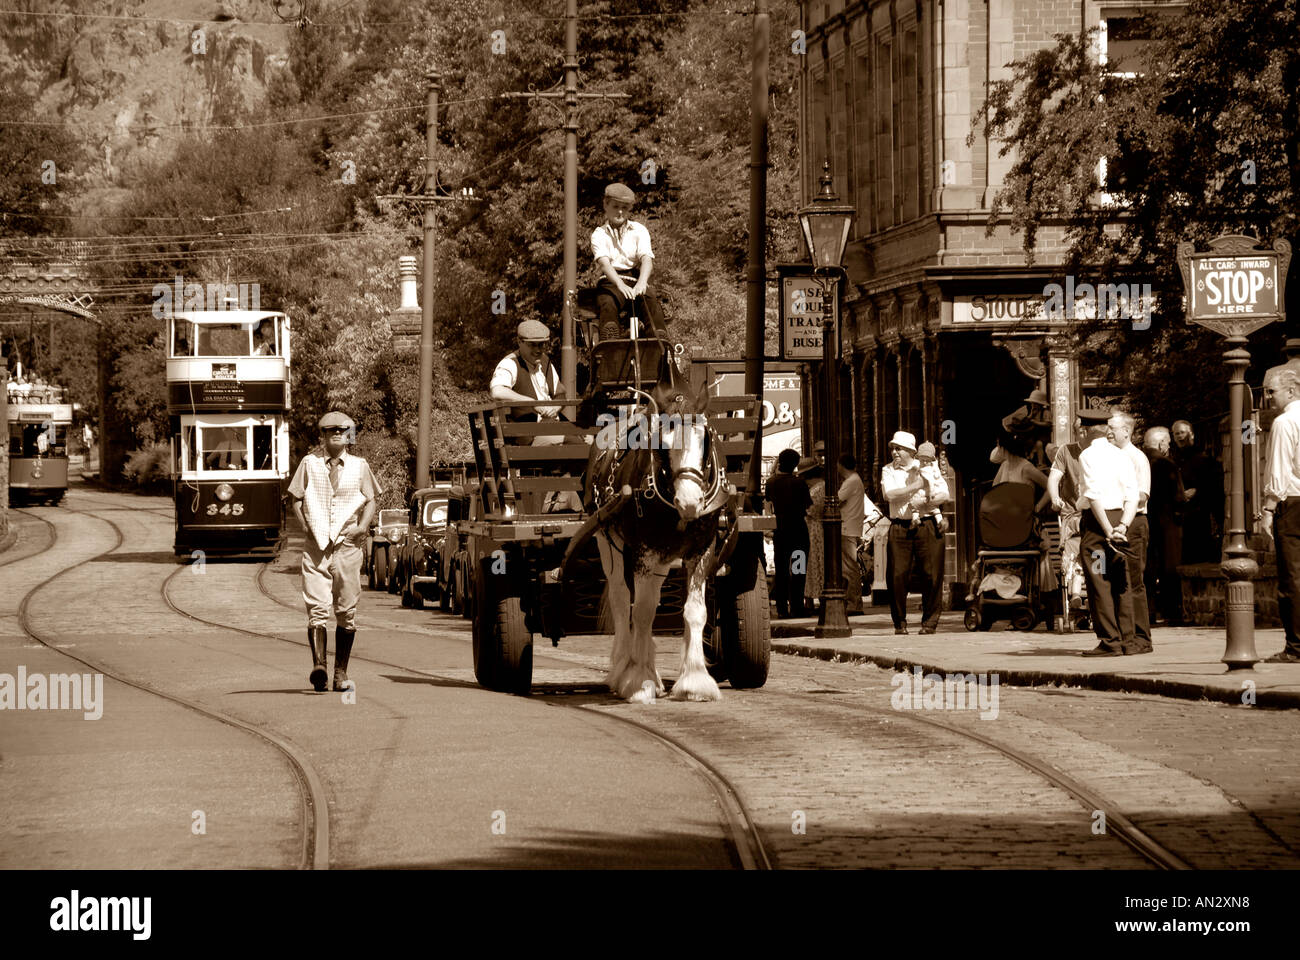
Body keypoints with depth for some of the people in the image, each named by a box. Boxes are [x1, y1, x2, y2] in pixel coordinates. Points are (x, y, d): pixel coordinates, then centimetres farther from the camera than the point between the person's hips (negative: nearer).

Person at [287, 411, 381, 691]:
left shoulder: (359, 466, 11)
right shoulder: (309, 464, 8)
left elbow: (370, 500, 16)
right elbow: (296, 499, 11)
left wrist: (362, 526, -2)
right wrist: (307, 527, -4)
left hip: (347, 545, 1)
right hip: (316, 546, -1)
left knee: (346, 611, 3)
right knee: (317, 606, -14)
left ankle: (341, 673, 10)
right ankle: (318, 665, -24)